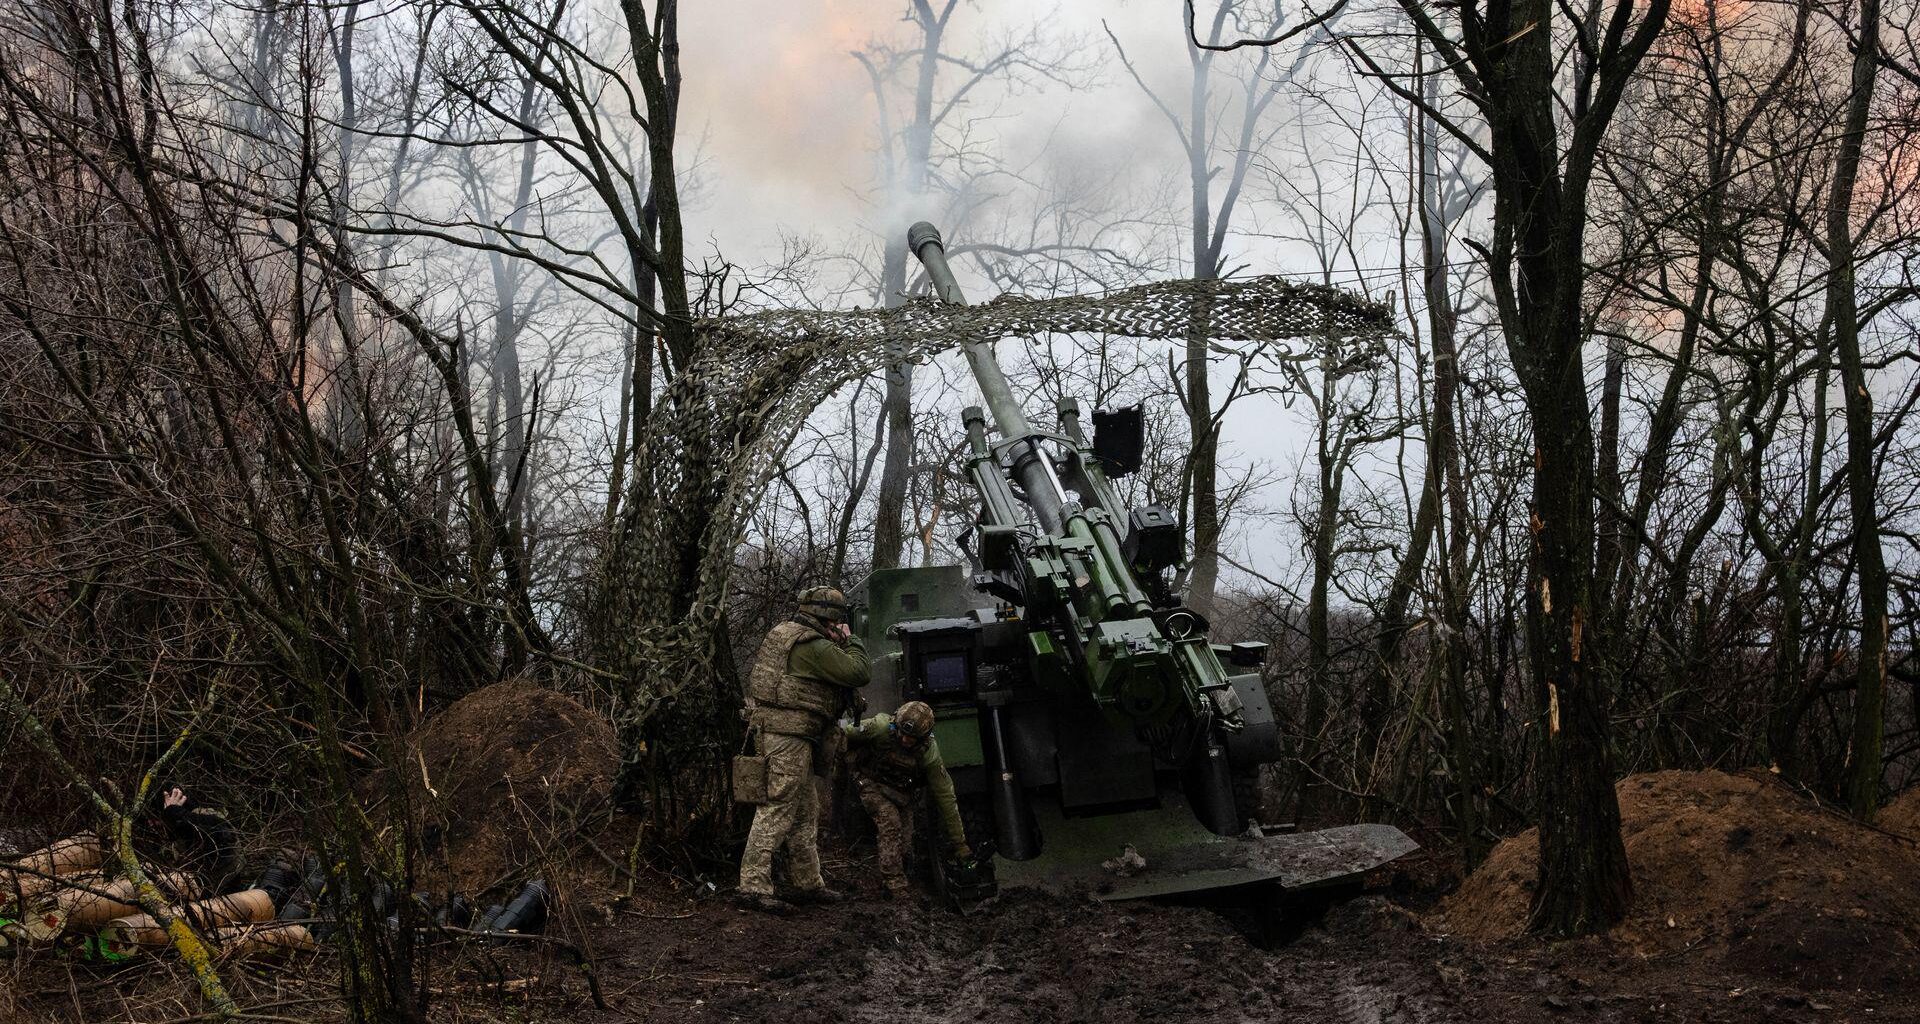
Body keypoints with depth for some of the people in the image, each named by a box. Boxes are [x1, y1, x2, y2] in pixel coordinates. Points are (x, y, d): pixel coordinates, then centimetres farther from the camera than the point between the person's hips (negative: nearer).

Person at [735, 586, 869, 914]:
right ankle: (754, 884, -10)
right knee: (776, 810, -9)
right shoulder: (815, 646, -14)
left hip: (767, 728, 10)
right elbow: (858, 673, -16)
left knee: (806, 810, 17)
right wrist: (851, 640, 2)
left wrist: (839, 643, 17)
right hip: (790, 736, -10)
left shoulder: (781, 633, 16)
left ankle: (808, 882, 24)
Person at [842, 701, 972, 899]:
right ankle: (894, 885, -22)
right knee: (891, 822, -24)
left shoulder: (929, 754, -27)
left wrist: (959, 843, -17)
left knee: (904, 842, -5)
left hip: (901, 791, 2)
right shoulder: (881, 728, -33)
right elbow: (845, 735, -17)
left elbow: (945, 797, -20)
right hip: (871, 783, -2)